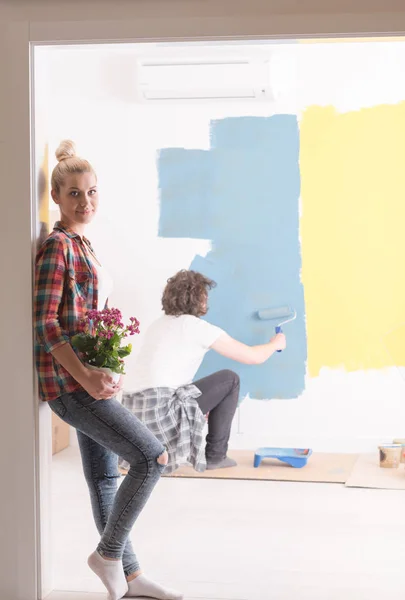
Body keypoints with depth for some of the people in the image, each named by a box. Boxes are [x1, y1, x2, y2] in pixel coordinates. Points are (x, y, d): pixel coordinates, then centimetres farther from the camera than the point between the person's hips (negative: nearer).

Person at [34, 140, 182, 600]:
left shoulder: (81, 245, 15)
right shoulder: (57, 246, -12)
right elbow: (44, 323, -18)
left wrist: (99, 375, 16)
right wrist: (85, 378, -23)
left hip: (89, 376, 9)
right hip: (68, 380, -9)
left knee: (105, 477, 14)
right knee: (152, 457, -11)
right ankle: (108, 553, 4)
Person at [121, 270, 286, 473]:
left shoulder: (158, 324, 20)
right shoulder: (199, 327, -2)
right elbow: (254, 357, 3)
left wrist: (201, 403, 32)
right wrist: (275, 344, 25)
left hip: (138, 413, 8)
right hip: (164, 411, -8)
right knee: (230, 379, 10)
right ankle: (215, 455, 14)